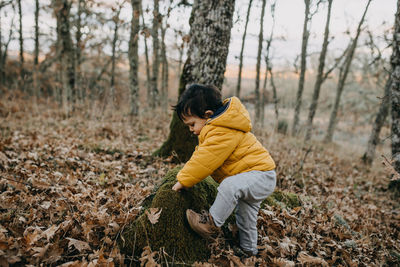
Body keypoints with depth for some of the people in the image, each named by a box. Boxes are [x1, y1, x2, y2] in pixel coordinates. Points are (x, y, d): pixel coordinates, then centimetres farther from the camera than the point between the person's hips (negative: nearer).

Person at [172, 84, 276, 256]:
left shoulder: (223, 133, -29)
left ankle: (212, 223, -18)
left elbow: (204, 161, -28)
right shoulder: (214, 128, 6)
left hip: (261, 176, -11)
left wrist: (183, 181, -18)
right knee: (246, 218, 22)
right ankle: (248, 250, 41)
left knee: (229, 186, -36)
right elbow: (201, 155, 17)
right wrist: (186, 175, 13)